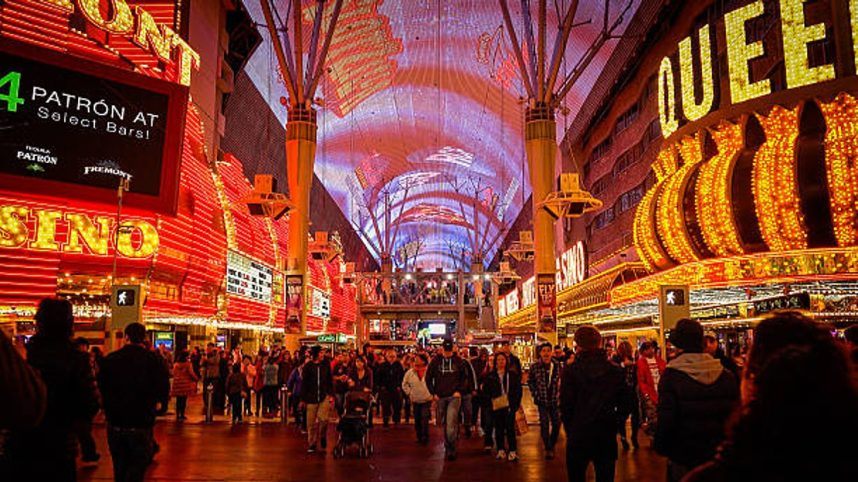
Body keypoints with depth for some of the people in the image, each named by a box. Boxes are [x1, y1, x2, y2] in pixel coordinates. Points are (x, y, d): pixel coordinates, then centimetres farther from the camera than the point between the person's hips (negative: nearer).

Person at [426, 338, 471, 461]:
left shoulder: (458, 361, 0)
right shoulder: (436, 361, 2)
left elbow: (465, 377, 7)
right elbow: (428, 378, 7)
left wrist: (459, 391, -4)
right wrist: (433, 393, 0)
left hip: (454, 396, -2)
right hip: (440, 397, 2)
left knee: (451, 423, -13)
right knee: (444, 423, 11)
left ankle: (450, 449, -8)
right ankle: (447, 446, 28)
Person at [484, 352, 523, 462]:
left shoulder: (513, 375, 4)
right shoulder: (490, 376, 6)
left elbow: (518, 390, 5)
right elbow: (487, 391, 8)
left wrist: (516, 403, -3)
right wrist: (490, 403, -3)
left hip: (509, 406, -1)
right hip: (496, 407, 1)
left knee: (510, 428, -4)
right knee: (499, 429, 7)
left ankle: (512, 451, 1)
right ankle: (501, 450, 17)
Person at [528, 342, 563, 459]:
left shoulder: (558, 365, -5)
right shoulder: (535, 367, -8)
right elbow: (530, 381, 5)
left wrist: (560, 393, 2)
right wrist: (535, 393, -2)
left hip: (555, 400, 2)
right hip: (542, 400, -2)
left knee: (556, 423, 8)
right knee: (544, 424, -4)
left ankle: (552, 445, 29)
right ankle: (548, 449, 7)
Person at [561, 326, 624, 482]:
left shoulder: (570, 370, -13)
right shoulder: (615, 370, -5)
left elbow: (565, 406, -8)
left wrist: (570, 430, 5)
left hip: (578, 435, -2)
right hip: (607, 435, 3)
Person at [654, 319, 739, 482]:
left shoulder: (671, 376, -18)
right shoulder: (726, 375, -3)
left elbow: (665, 421, -19)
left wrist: (660, 446, -1)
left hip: (684, 462, -4)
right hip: (721, 460, 4)